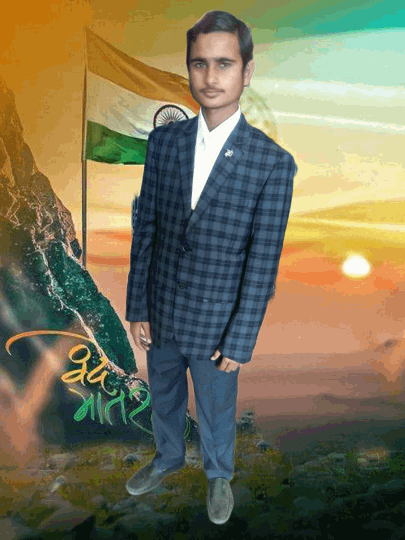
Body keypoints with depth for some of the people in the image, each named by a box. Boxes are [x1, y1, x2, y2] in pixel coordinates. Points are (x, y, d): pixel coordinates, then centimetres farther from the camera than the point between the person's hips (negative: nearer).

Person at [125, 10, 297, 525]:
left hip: (216, 324, -3)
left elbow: (263, 262, -13)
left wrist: (240, 342, -10)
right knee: (164, 400, 26)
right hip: (160, 313, 3)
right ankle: (167, 458, 56)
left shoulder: (272, 163, -16)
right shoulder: (163, 140, -5)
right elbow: (145, 229, -2)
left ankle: (218, 474, 52)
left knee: (216, 412, 21)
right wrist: (137, 308, 0)